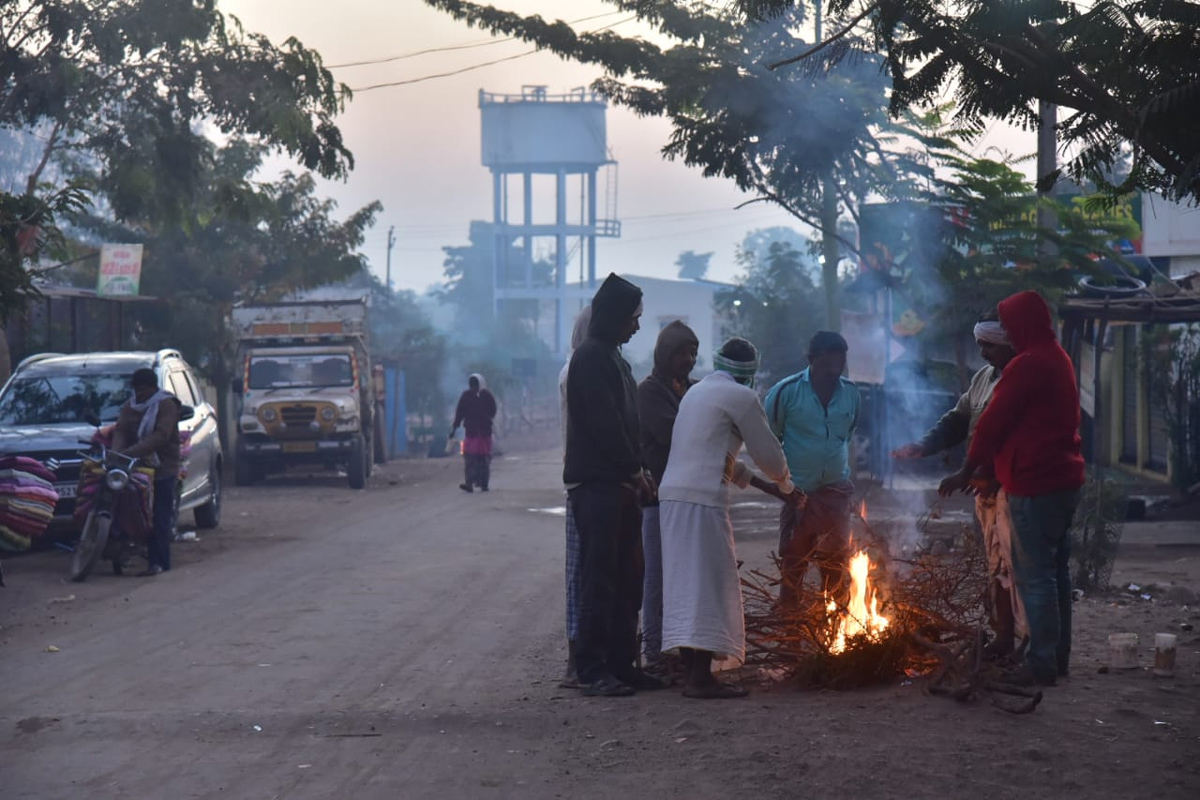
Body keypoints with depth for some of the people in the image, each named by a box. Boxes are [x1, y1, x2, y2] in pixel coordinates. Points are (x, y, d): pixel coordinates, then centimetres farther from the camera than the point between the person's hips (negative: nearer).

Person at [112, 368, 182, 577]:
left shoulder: (166, 405, -4)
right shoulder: (130, 406, 17)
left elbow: (161, 436, -17)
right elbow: (120, 431, 6)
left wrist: (130, 452, -25)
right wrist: (116, 452, -16)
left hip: (163, 468, -6)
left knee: (160, 518, -9)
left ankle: (158, 562, -11)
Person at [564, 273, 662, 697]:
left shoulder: (611, 358, 20)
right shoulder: (591, 358, -11)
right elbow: (603, 423, -18)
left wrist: (637, 471, 12)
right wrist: (634, 469, -12)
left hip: (619, 484, 10)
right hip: (597, 484, -10)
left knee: (626, 578, 11)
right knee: (600, 578, -9)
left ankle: (621, 664, 16)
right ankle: (592, 670, -7)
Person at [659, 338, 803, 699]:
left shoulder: (696, 392, 20)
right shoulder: (741, 397, -5)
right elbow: (767, 452, 1)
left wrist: (745, 475, 42)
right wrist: (786, 485, 20)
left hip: (673, 493, 8)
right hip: (703, 497, -8)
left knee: (685, 584, 10)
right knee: (707, 584, -7)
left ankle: (692, 673, 12)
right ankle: (701, 678, -10)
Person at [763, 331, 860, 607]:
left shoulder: (851, 392, -1)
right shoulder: (786, 391, -13)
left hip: (836, 491, 3)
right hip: (798, 490, -3)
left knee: (836, 562, 8)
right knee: (794, 561, 1)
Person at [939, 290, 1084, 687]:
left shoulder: (1027, 365, -16)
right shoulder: (1058, 360, 15)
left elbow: (994, 422, -14)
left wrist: (967, 472, -3)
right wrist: (988, 468, 20)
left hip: (1034, 485, -10)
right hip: (1064, 479, 10)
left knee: (1035, 575, -6)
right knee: (1057, 570, 14)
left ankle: (1041, 663, -4)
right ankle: (1058, 655, 21)